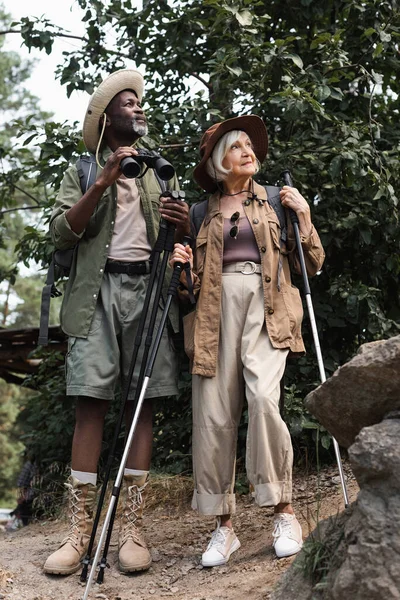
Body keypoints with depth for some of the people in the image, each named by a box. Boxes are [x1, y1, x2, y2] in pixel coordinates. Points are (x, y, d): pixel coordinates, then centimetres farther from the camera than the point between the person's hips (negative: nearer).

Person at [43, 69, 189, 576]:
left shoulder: (160, 172, 22)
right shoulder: (83, 170, 14)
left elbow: (178, 242, 20)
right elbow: (61, 232, -1)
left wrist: (184, 225, -4)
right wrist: (104, 182, -11)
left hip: (149, 288, 2)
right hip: (97, 290, -2)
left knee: (143, 403, -4)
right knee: (90, 401, -9)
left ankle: (132, 528, -2)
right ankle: (79, 530, -6)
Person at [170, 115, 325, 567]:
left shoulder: (275, 201, 17)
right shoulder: (202, 211, 20)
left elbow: (313, 264, 13)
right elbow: (192, 281, 21)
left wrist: (303, 216, 2)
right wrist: (181, 265, 0)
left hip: (265, 306, -2)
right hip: (216, 311, 2)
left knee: (263, 397, -24)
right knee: (213, 414, -8)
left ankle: (284, 512, -11)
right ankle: (223, 526, 2)